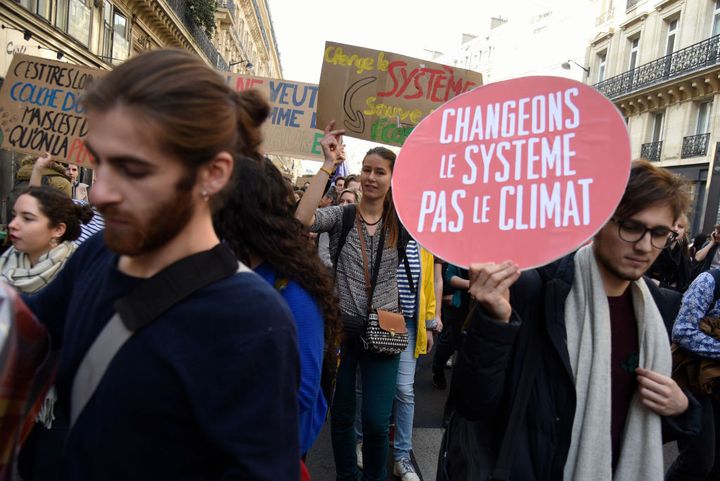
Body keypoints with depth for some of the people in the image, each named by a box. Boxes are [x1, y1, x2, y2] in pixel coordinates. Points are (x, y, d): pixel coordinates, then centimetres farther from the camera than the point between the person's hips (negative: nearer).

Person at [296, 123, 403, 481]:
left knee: (377, 421, 4)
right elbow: (302, 219, -25)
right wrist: (328, 164, -22)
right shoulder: (340, 215, -5)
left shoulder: (400, 222, 2)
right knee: (341, 415, 15)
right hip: (341, 327, 0)